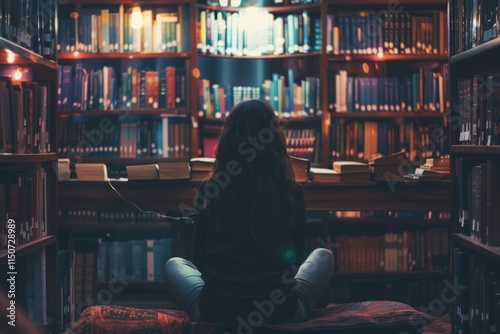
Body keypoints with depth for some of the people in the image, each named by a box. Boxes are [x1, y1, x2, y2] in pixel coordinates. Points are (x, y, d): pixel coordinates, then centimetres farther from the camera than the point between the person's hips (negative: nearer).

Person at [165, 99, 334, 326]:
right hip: (281, 311, 0)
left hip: (215, 311, 0)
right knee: (323, 256, 28)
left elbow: (200, 258, 4)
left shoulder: (209, 190, -8)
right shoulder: (292, 193, -8)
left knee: (174, 264, 31)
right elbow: (296, 257, 8)